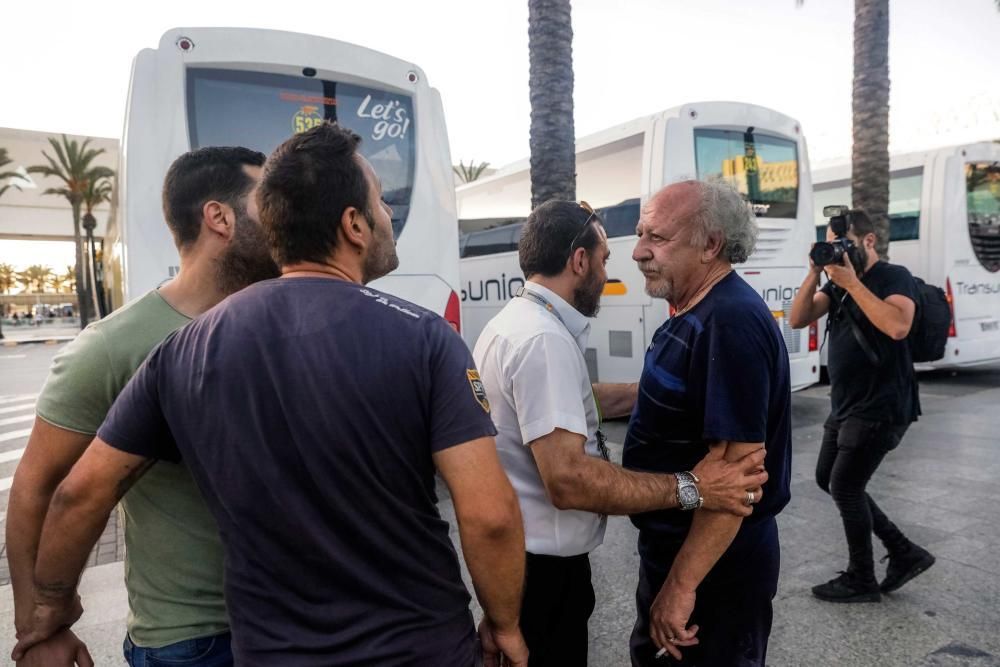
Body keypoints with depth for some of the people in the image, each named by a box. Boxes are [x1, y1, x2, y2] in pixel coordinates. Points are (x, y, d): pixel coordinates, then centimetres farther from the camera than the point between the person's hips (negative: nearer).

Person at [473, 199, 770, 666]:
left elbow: (572, 401, 13)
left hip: (516, 547, 9)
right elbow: (568, 480, -33)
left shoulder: (514, 321, 7)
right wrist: (691, 489, -28)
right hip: (544, 563, -9)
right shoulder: (544, 339, -27)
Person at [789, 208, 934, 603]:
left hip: (881, 408, -8)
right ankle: (904, 553, 24)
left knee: (844, 486, -3)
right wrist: (815, 274, -11)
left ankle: (861, 581, 16)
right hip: (845, 406, 8)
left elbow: (897, 327, -30)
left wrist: (851, 282, -26)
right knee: (828, 480, 13)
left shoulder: (894, 277, -10)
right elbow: (797, 320, -1)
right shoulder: (837, 283, 10)